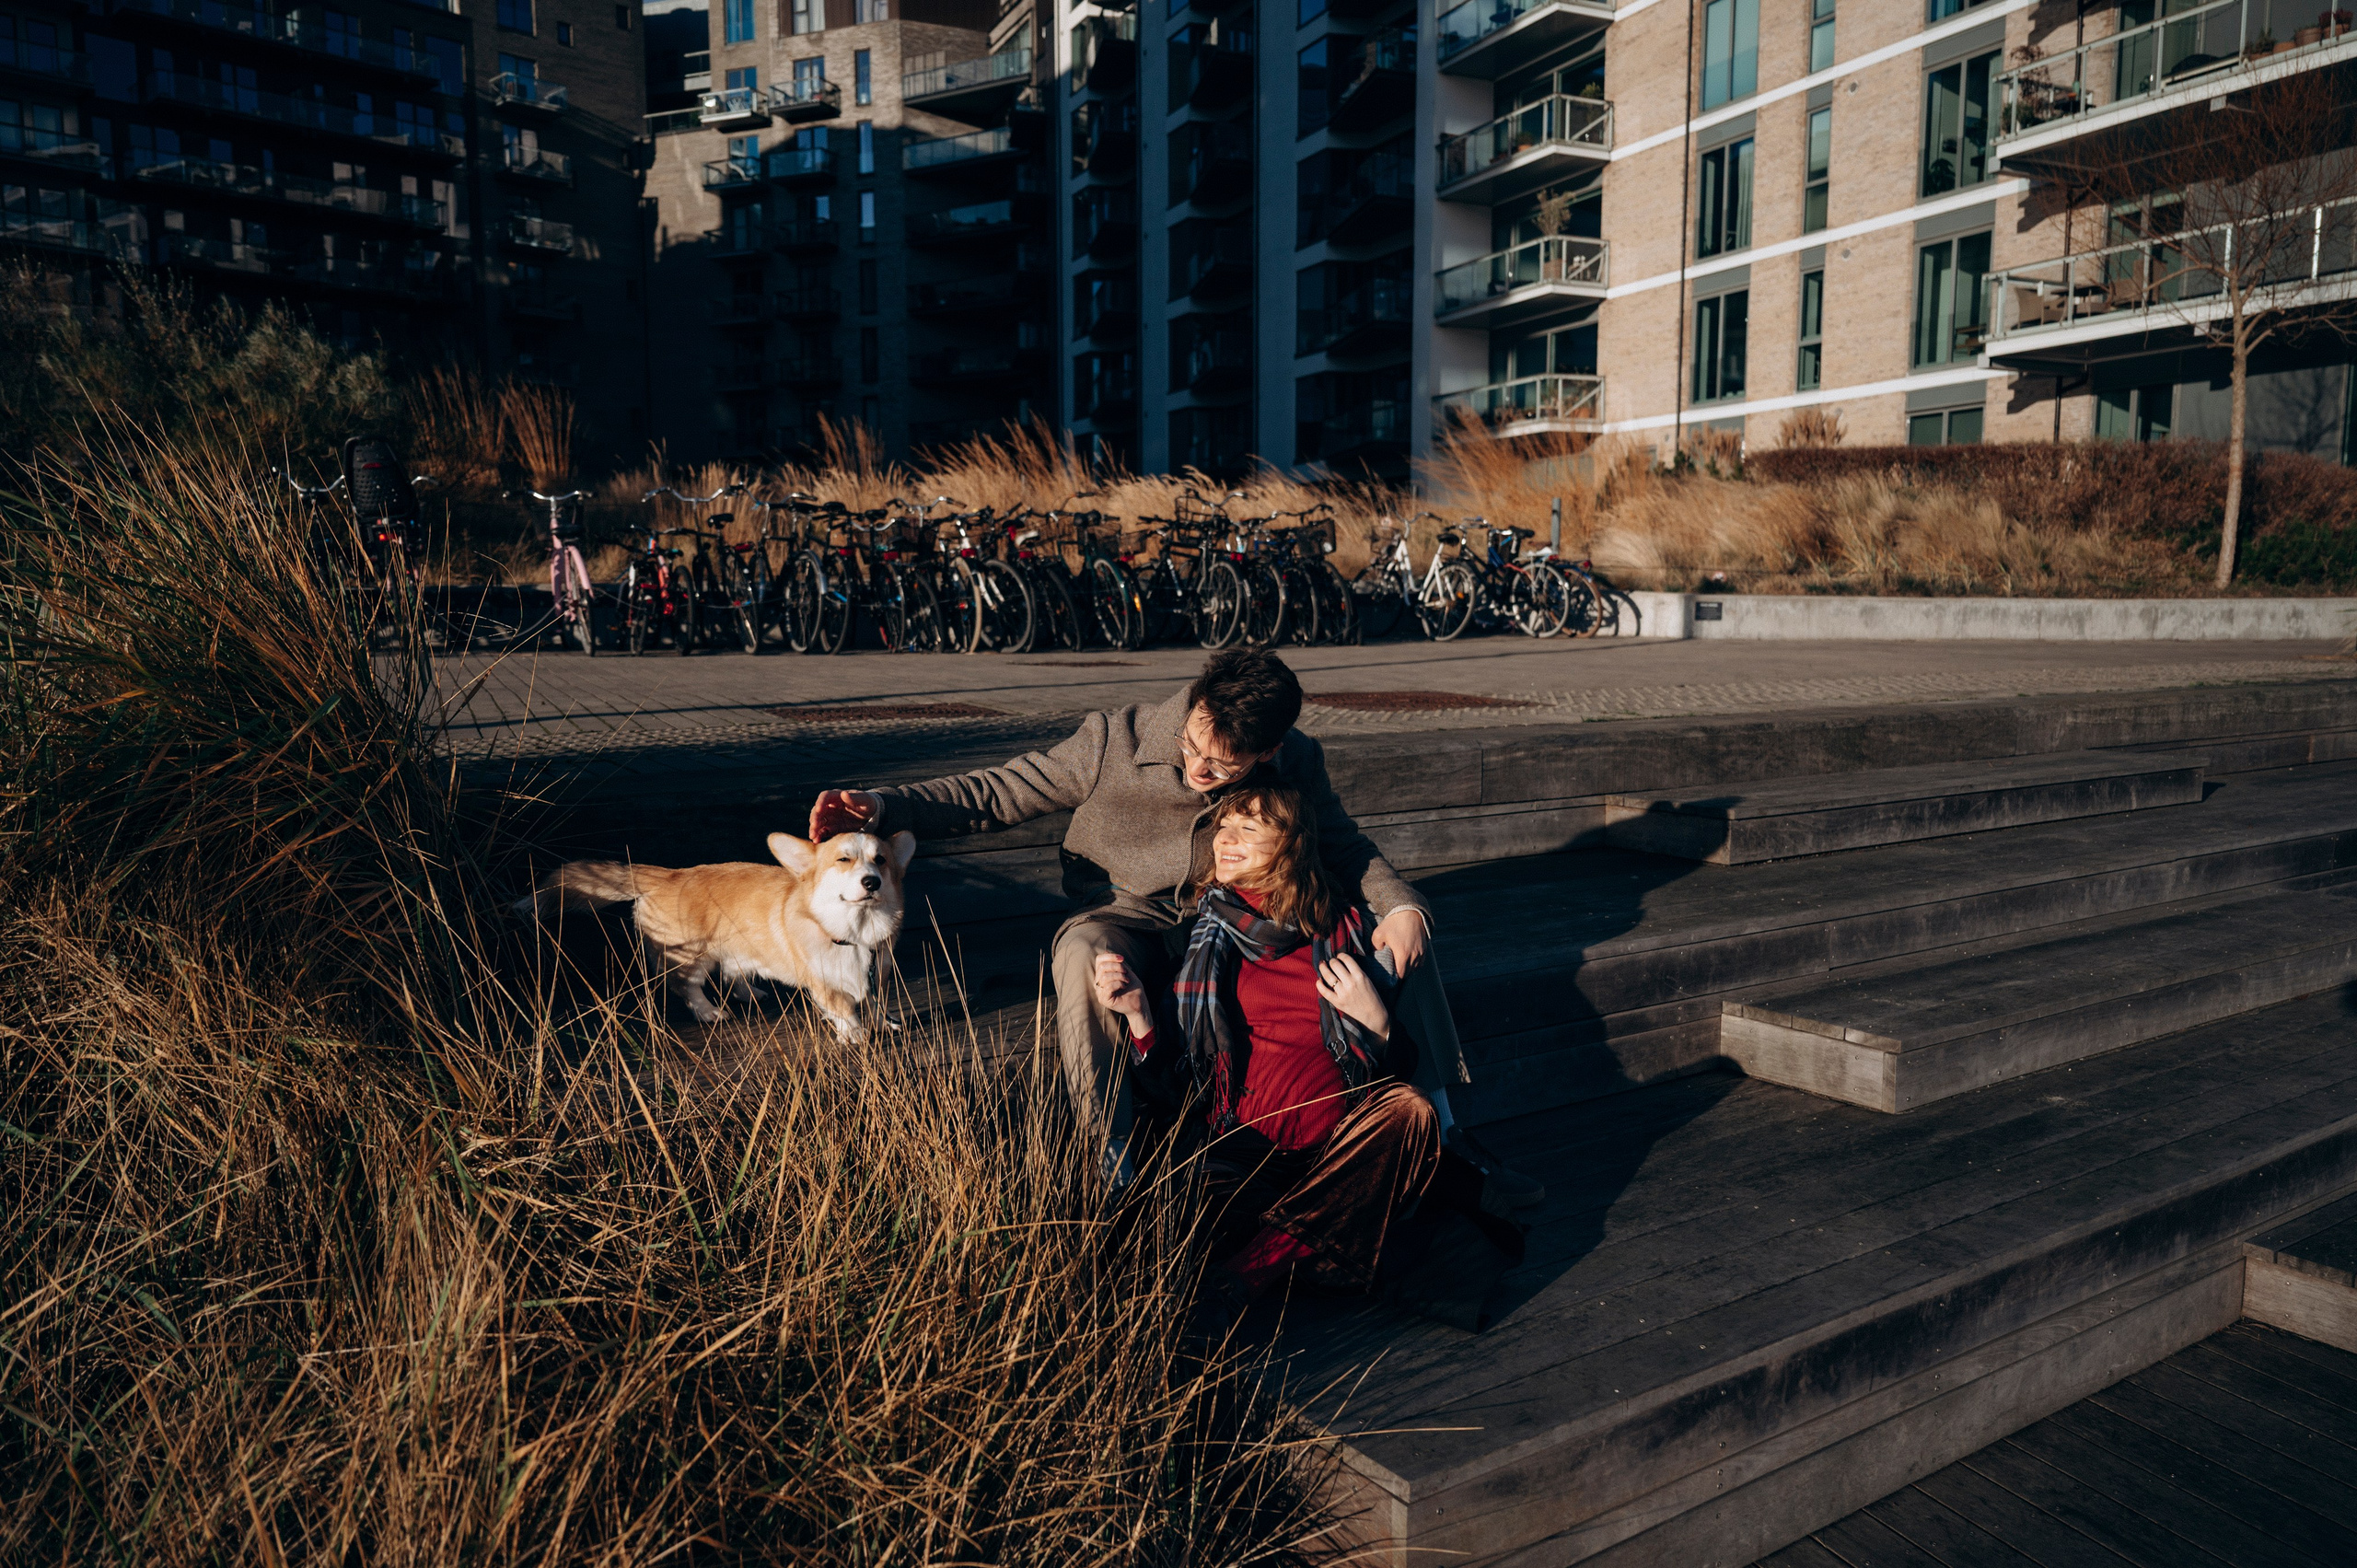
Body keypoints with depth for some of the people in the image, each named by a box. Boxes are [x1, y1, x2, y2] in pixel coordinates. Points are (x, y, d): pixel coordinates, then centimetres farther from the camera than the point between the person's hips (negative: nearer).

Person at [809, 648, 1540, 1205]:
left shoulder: (1297, 764, -13)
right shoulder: (1116, 741, -22)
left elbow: (1346, 847, 3)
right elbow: (1000, 793, -14)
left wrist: (1402, 907, -18)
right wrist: (879, 809, -27)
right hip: (1131, 919, -2)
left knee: (1400, 932, -11)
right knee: (1083, 956, -40)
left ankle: (1443, 1132, 4)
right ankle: (1113, 1167, -29)